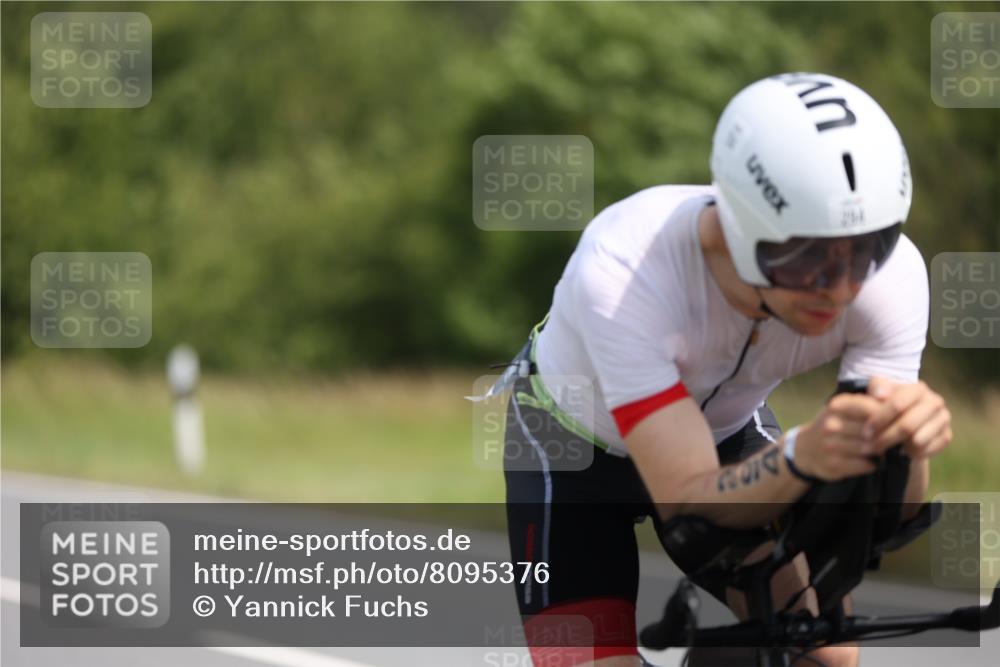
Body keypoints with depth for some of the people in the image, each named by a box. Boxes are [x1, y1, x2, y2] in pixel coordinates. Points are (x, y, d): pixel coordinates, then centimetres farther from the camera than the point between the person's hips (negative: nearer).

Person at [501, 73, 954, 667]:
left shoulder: (891, 272, -31)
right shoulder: (621, 271, -41)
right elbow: (687, 504, -42)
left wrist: (904, 445, -53)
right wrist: (802, 458, -61)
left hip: (728, 428, 4)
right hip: (575, 442, -4)